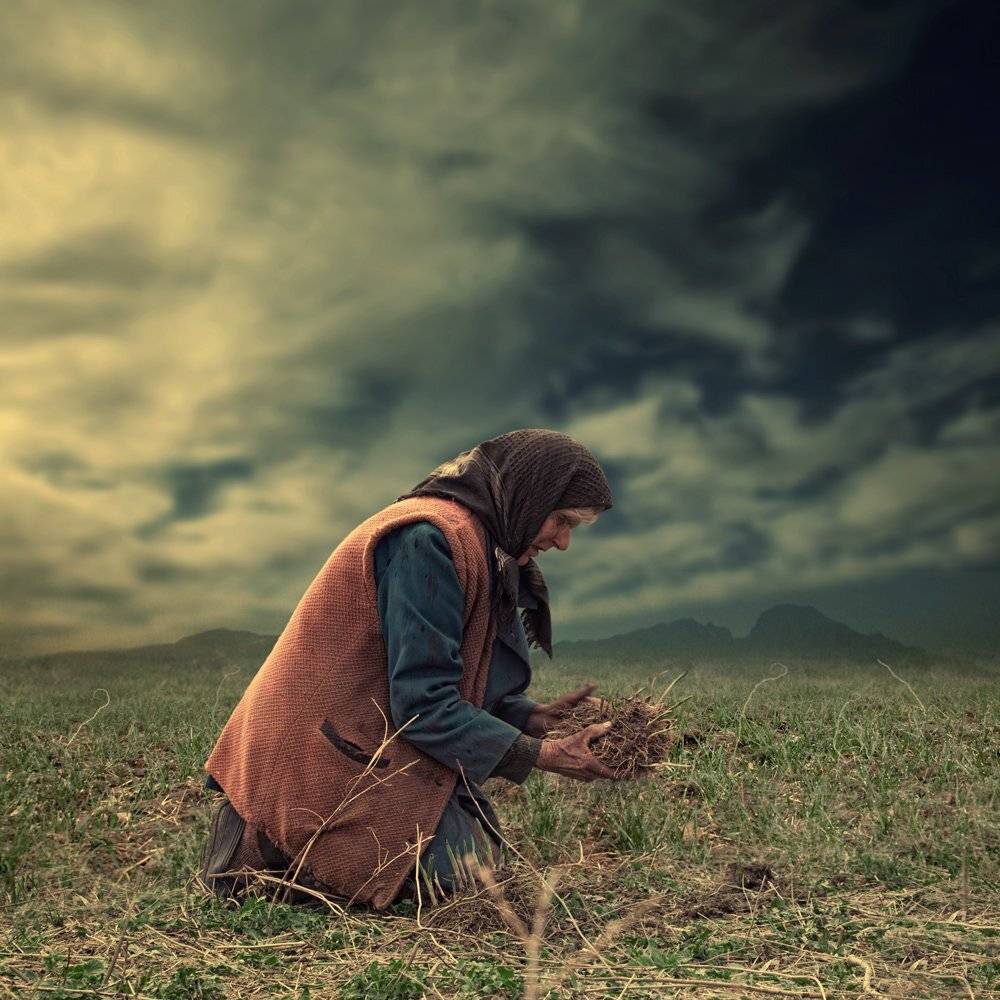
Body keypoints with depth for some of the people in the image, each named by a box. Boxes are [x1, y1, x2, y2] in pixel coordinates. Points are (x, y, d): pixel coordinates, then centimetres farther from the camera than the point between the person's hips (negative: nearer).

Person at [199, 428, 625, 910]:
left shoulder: (479, 545, 11)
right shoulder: (431, 537, -22)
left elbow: (465, 683, 15)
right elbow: (425, 704, -24)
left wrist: (533, 717, -1)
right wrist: (541, 754, -17)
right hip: (329, 756, -11)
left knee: (482, 848, 12)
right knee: (460, 871, -10)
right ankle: (267, 845, -3)